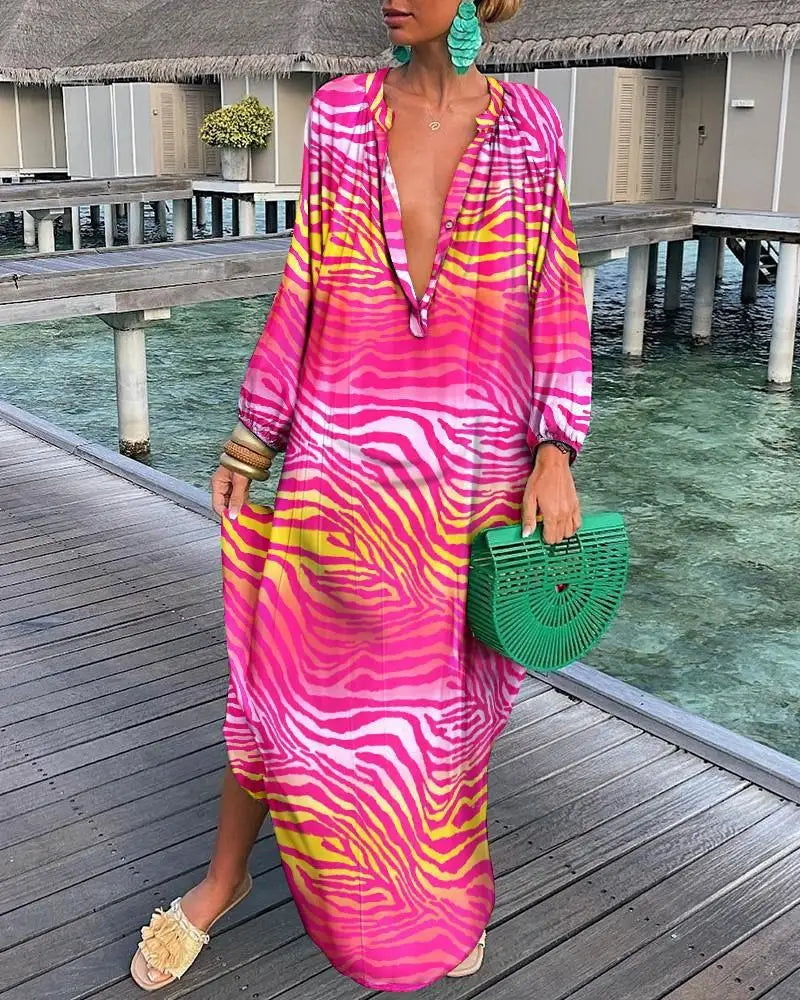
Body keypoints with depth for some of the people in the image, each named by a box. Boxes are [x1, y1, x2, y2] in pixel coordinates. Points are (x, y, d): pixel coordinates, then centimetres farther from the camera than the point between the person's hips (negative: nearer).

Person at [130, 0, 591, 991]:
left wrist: (557, 453, -8)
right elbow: (304, 286, 5)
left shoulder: (528, 126, 0)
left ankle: (441, 898, 39)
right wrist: (252, 436, 5)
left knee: (446, 686, 14)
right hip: (344, 454, 1)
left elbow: (555, 299, 0)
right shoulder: (340, 112, 2)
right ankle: (224, 876, 33)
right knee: (288, 672, 9)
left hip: (472, 464, 0)